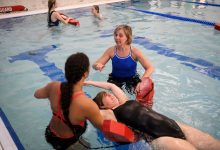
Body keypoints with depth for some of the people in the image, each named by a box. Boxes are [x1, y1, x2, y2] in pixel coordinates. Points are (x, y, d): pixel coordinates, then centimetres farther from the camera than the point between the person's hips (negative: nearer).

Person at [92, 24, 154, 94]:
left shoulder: (134, 52, -22)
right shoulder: (111, 51, -16)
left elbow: (150, 68, -23)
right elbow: (94, 65, -11)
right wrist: (97, 66, -37)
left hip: (132, 78, 0)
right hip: (115, 78, 1)